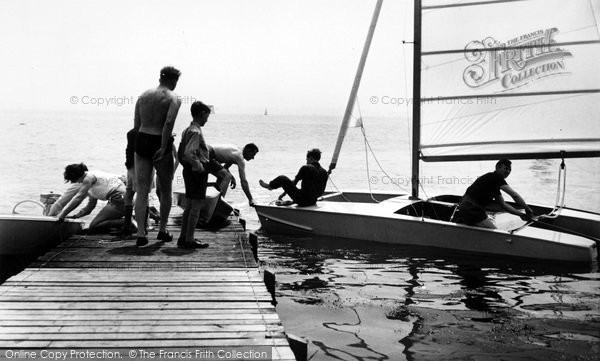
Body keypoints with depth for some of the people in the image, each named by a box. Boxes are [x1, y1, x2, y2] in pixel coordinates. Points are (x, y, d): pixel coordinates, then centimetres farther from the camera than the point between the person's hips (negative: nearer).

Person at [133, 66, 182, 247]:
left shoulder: (143, 95, 10)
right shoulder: (174, 98, -5)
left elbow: (136, 125, 10)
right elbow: (169, 123, -21)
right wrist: (163, 147, -18)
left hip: (141, 142, 4)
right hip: (159, 144, -4)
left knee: (142, 191, 4)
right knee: (165, 190, 15)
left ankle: (141, 234, -3)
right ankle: (162, 231, 23)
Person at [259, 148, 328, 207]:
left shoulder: (306, 168, -12)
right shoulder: (324, 172, 3)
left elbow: (294, 183, -3)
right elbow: (321, 191, 10)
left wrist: (283, 194, 10)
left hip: (302, 200, -7)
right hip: (313, 201, 7)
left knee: (282, 178, 5)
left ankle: (269, 186, 32)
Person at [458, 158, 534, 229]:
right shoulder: (496, 177, -10)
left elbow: (503, 204, 20)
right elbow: (514, 195, -15)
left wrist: (520, 214, 13)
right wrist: (527, 209, -5)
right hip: (471, 210, -10)